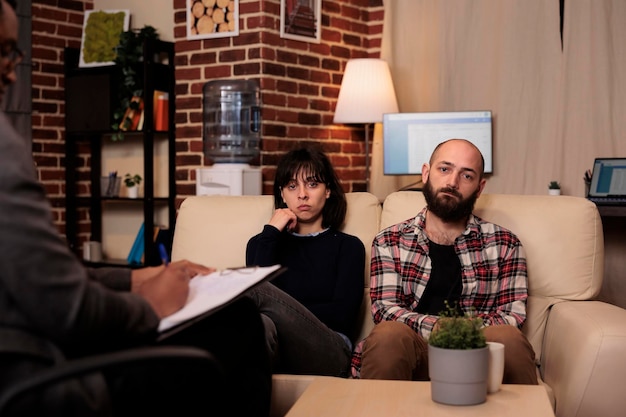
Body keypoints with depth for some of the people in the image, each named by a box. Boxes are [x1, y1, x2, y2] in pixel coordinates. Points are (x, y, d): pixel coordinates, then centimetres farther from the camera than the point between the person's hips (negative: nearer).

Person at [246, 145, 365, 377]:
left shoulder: (348, 246, 22)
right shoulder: (261, 243, 27)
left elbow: (342, 315, 3)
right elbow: (253, 306, 5)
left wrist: (285, 314, -5)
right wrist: (271, 234, 6)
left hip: (327, 352, -1)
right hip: (275, 353, 1)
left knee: (257, 291, -32)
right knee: (260, 324, -41)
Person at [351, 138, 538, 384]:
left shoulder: (504, 244, 16)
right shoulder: (389, 242, 14)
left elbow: (513, 313, 6)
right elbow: (384, 308, 1)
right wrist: (435, 327, -20)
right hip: (414, 350, 0)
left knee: (507, 338, -32)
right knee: (388, 335, -34)